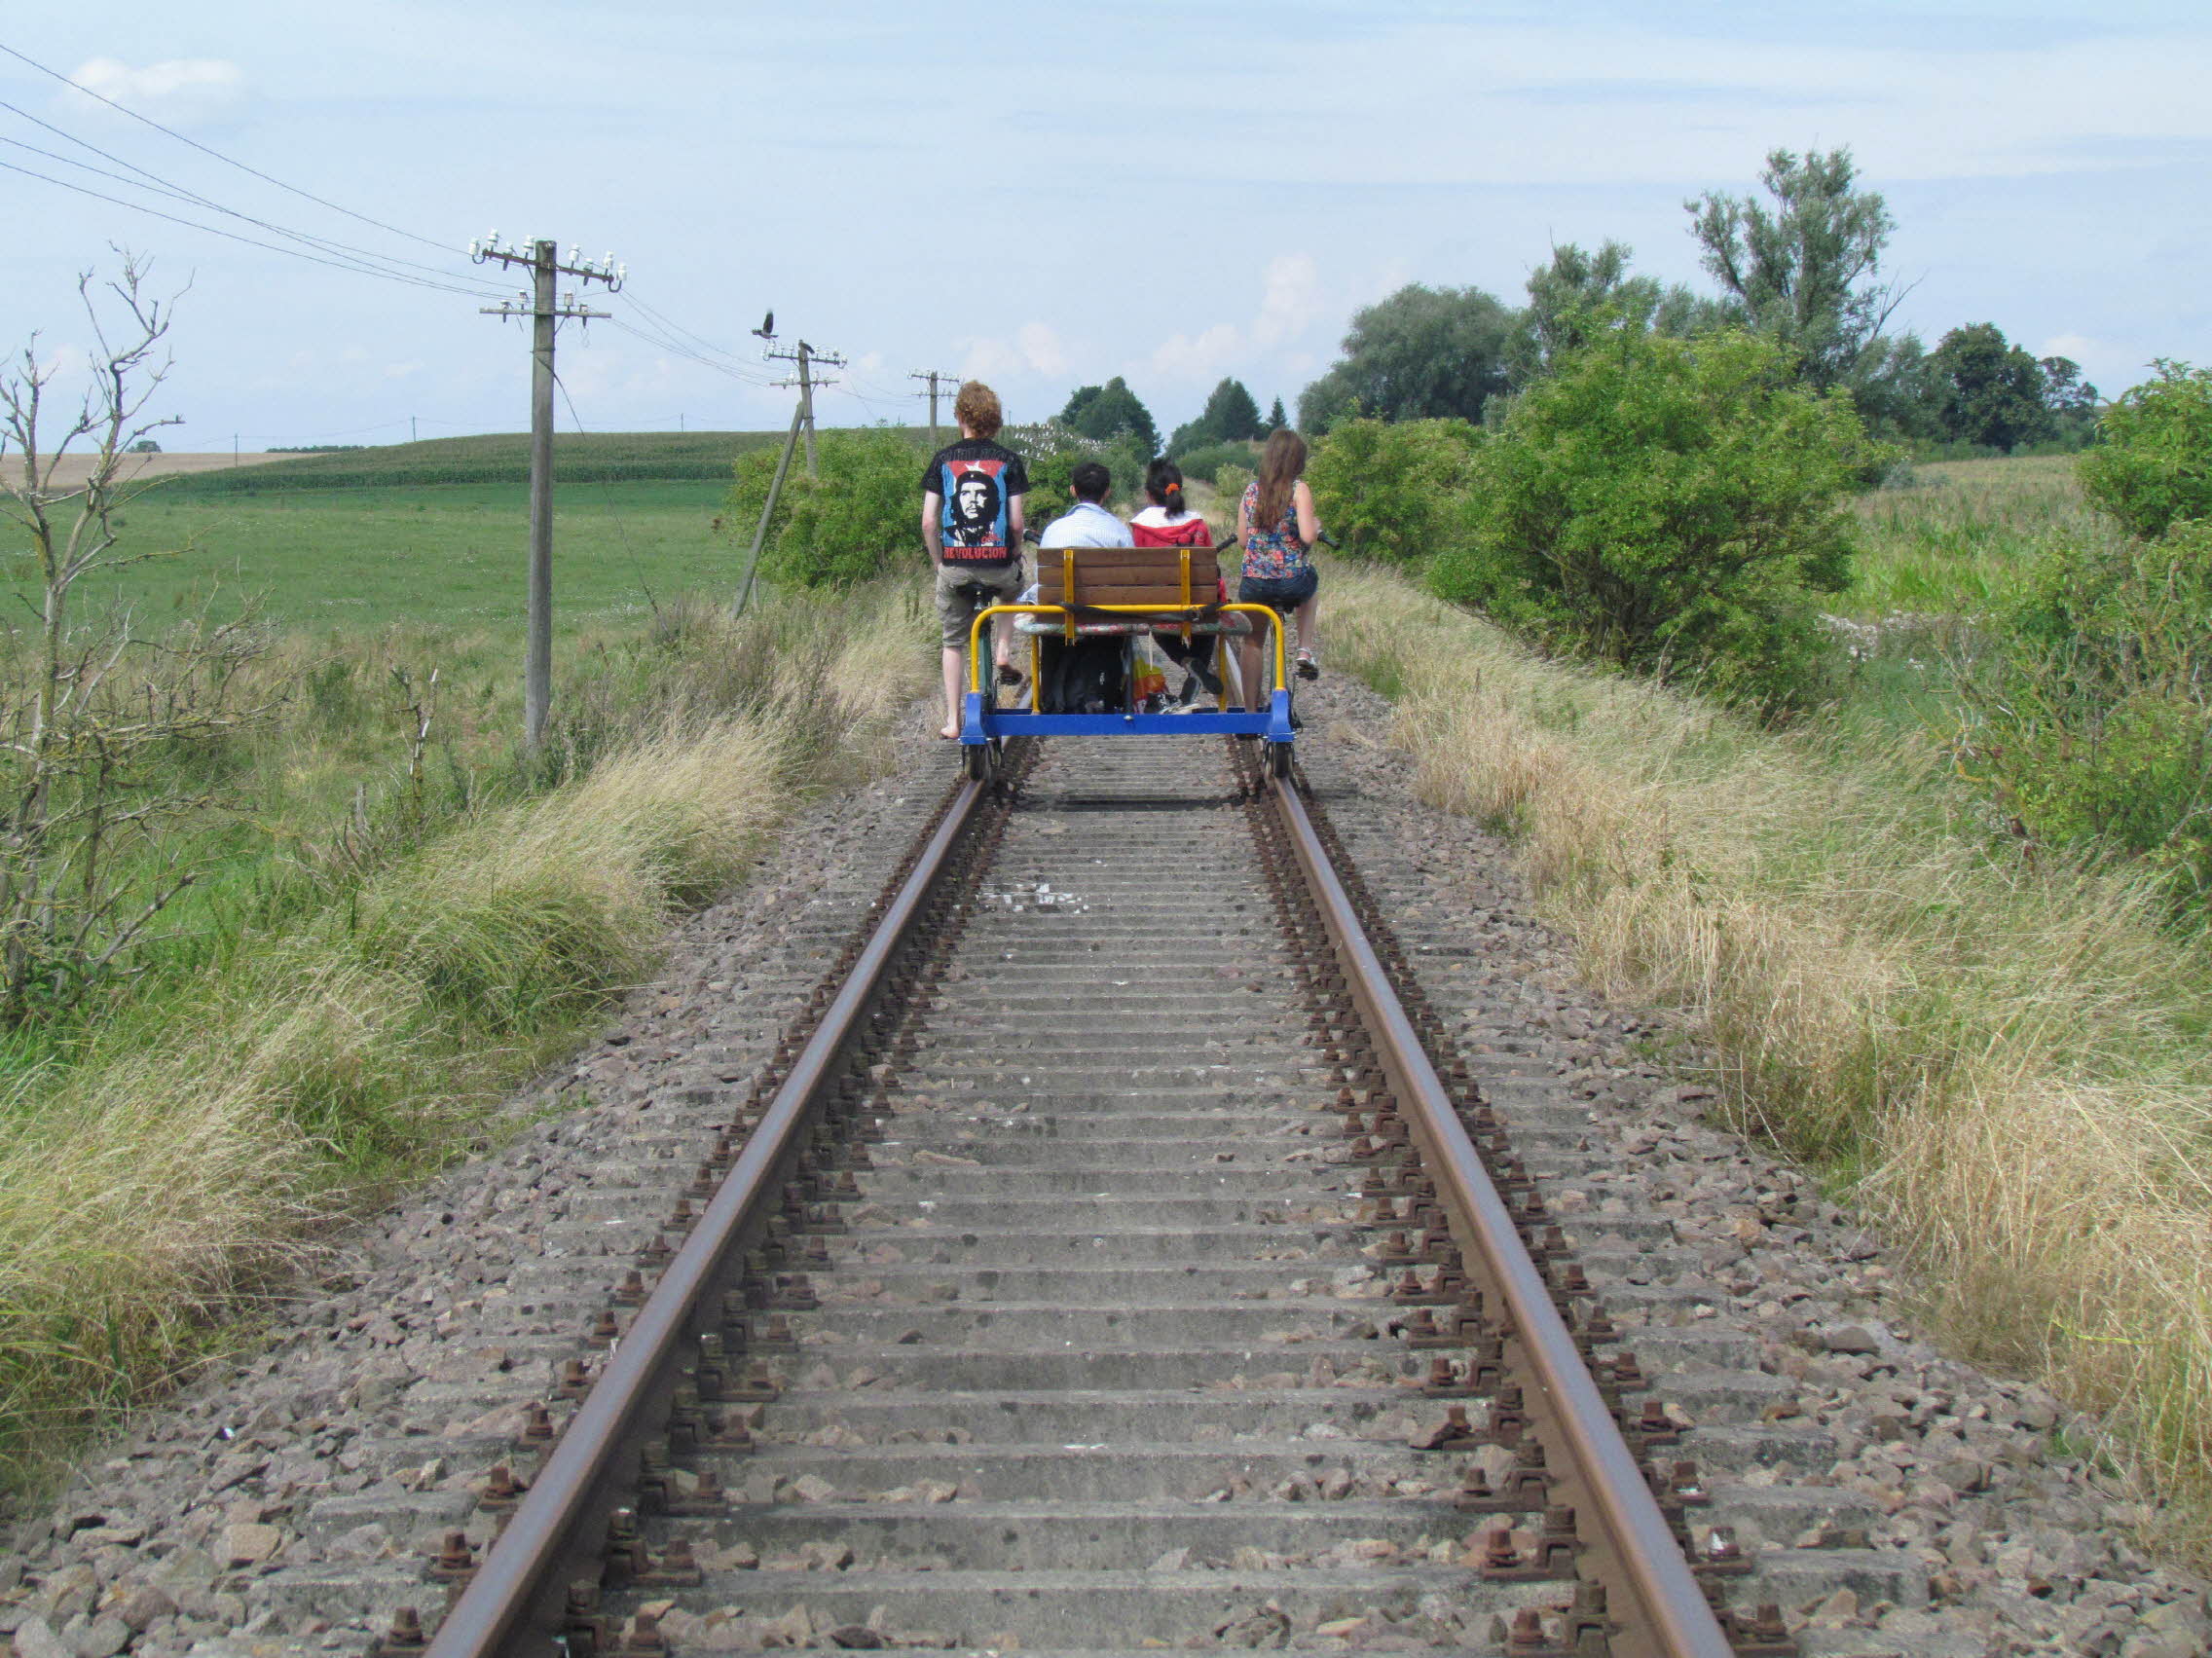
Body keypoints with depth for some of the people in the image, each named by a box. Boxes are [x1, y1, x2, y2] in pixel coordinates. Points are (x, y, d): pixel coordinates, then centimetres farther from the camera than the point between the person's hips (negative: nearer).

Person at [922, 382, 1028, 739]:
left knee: (953, 643, 13)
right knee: (1014, 589, 36)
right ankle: (1004, 651, 19)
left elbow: (928, 522, -3)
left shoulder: (943, 459, 0)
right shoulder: (1008, 460, -3)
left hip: (955, 566, 0)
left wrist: (937, 563, 10)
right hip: (999, 564, 0)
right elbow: (1016, 522, -6)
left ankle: (952, 721, 12)